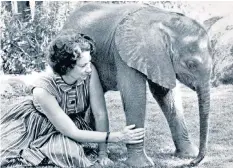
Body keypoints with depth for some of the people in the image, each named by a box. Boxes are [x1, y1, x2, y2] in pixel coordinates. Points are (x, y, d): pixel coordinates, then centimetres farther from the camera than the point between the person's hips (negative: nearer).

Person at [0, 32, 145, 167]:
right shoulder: (43, 89, -34)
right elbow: (72, 133, -30)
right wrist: (118, 137, -34)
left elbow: (100, 114, -18)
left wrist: (103, 154, -20)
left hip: (76, 124, 4)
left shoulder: (89, 72, -25)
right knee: (71, 152, -29)